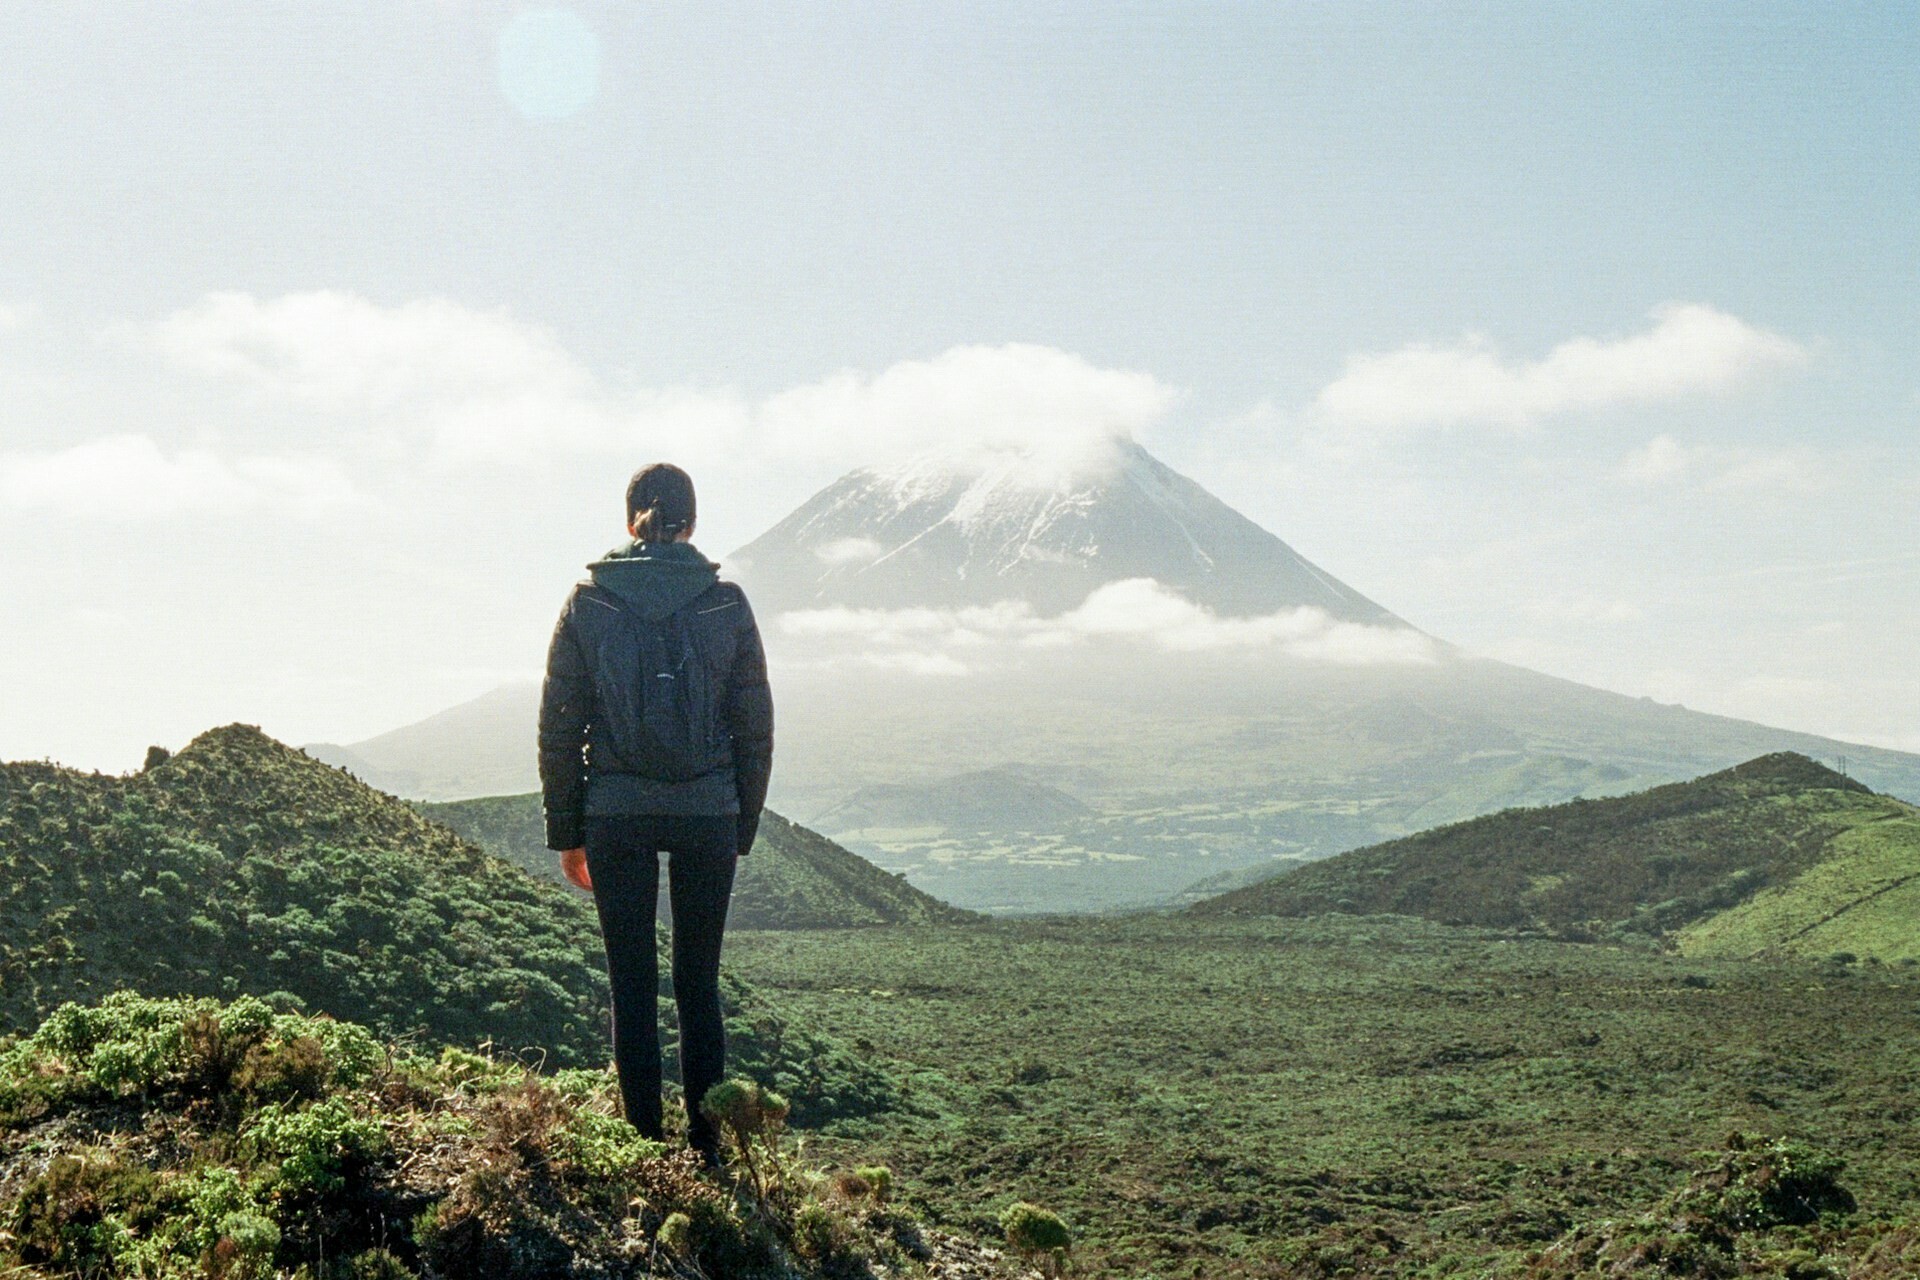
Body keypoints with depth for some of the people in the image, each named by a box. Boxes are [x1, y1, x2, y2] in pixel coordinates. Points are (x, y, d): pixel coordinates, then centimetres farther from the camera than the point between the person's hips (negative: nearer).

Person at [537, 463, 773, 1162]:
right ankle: (705, 1149, 14)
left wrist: (565, 830, 9)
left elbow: (559, 725, 1)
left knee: (632, 987, 8)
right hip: (708, 813, 1)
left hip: (617, 814, -1)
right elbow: (754, 727, 3)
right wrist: (742, 829, 13)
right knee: (699, 985, 11)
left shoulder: (588, 602, -1)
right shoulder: (727, 602, 0)